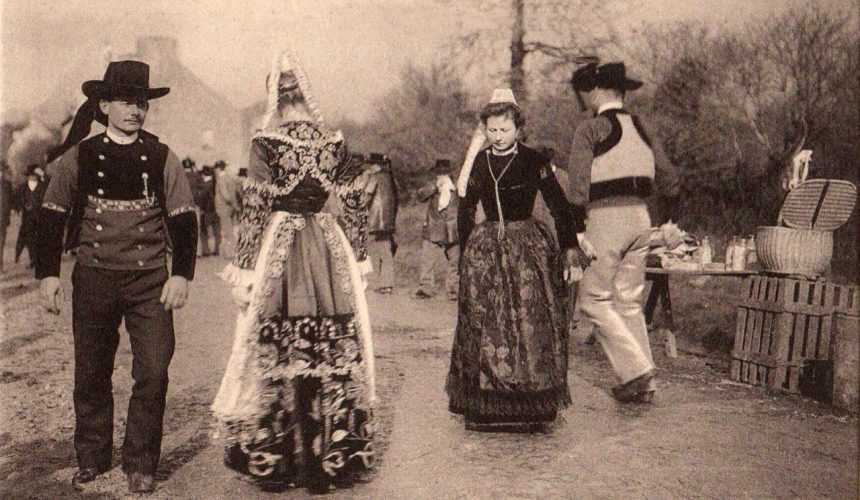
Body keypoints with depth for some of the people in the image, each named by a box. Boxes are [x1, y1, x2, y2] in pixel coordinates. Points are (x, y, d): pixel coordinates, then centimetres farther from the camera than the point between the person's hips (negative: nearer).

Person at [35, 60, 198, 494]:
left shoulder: (162, 158, 4)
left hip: (150, 280, 0)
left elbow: (183, 220, 4)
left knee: (153, 373, -4)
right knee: (91, 375, 10)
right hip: (94, 278, 1)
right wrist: (48, 273, 1)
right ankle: (91, 458, 28)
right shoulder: (78, 157, 4)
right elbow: (51, 217, 7)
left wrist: (181, 274, -3)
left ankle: (141, 464, 12)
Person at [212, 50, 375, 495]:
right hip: (328, 248, 3)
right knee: (334, 353, 7)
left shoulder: (265, 142, -6)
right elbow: (355, 200, 6)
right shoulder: (332, 142, 4)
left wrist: (244, 269, -4)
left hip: (279, 246, -3)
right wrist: (359, 258, 14)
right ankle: (334, 457, 16)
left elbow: (253, 208, -9)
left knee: (277, 356, 5)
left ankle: (272, 460, 14)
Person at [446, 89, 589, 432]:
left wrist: (571, 253, -10)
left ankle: (534, 406, 6)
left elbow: (560, 208, -3)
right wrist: (465, 256, 13)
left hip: (528, 248, -3)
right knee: (485, 327, 3)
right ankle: (486, 408, 13)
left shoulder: (533, 162, -3)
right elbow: (465, 213, 15)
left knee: (530, 325, -5)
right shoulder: (477, 163, 8)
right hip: (485, 250, 3)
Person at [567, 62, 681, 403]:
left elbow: (578, 185, -13)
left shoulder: (590, 129, -6)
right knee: (629, 301, 12)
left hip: (606, 218, -7)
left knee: (594, 299, 3)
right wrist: (668, 211, 33)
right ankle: (644, 383, 13)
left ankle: (636, 370, -4)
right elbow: (670, 178, 17)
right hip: (640, 216, 7)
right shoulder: (640, 128, 13)